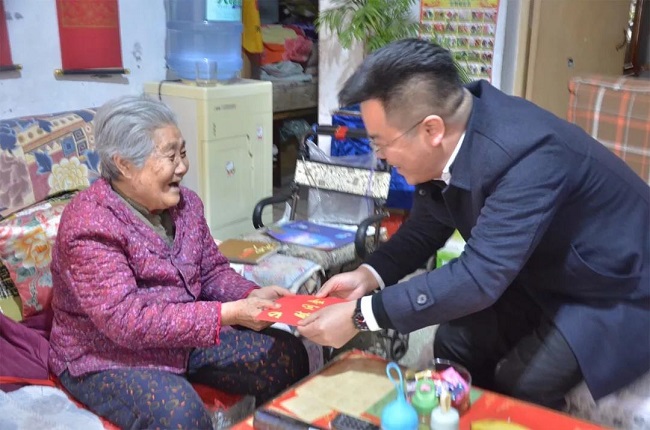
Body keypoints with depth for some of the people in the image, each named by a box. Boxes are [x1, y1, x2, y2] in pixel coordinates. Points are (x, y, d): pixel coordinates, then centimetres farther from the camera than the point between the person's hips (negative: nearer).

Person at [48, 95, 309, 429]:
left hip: (185, 338, 7)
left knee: (286, 352, -1)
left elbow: (212, 271, 8)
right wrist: (228, 314, -31)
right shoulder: (89, 225, -23)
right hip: (107, 359, -6)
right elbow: (127, 320, -29)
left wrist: (250, 295, -14)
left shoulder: (184, 203, 0)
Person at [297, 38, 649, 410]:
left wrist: (361, 315, -34)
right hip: (546, 275, 7)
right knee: (455, 343, -2)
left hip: (617, 290, -7)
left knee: (518, 386, -19)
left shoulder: (528, 154, -37)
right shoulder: (449, 141, -12)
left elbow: (480, 276, -39)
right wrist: (369, 275, -13)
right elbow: (428, 225, 3)